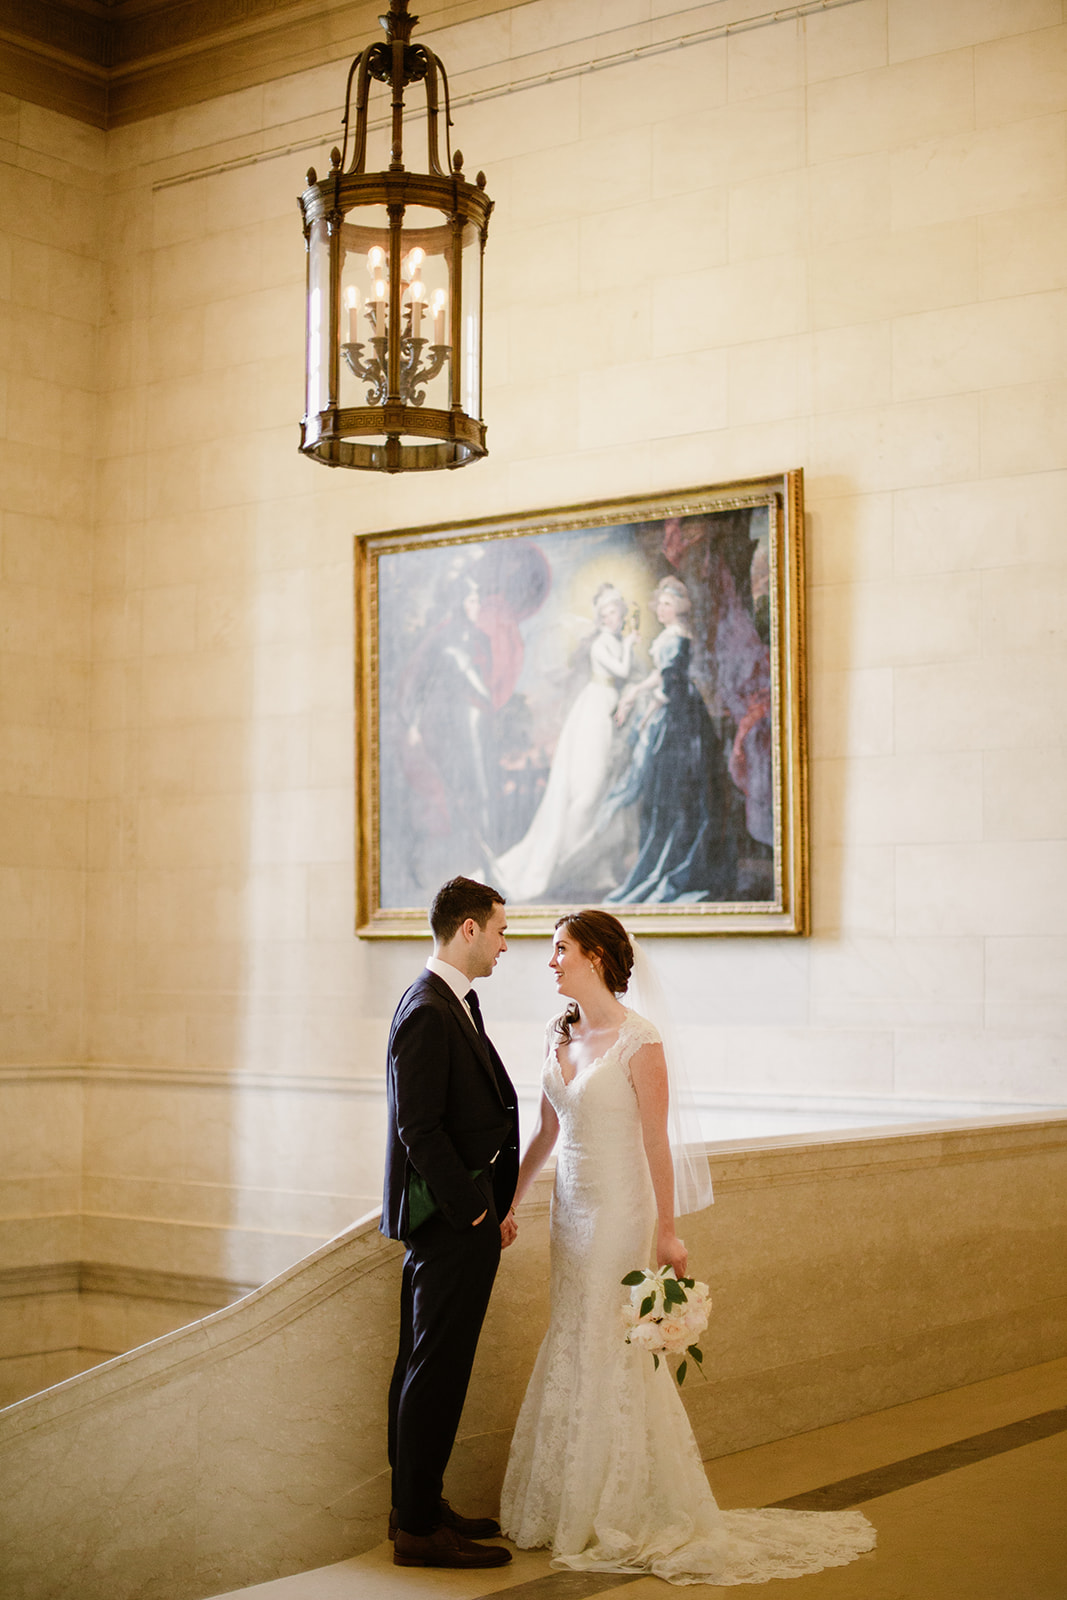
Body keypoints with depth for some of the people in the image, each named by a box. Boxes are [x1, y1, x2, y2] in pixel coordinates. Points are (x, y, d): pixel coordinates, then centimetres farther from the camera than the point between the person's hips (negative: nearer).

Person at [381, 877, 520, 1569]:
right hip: (450, 1222, -10)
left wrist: (494, 1200, 12)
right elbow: (420, 1129, -22)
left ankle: (418, 1505, 27)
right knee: (436, 1373, -3)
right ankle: (420, 1527, 5)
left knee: (425, 1366, 16)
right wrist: (474, 1212, -17)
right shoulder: (428, 1013, -19)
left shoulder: (451, 1004, 13)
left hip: (457, 1214, 10)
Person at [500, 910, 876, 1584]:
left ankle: (625, 1517, 14)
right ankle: (573, 1507, 24)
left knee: (612, 1356, 0)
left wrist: (667, 1231, -14)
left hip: (617, 1211, -7)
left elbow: (656, 1141, -15)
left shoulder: (638, 1040, -15)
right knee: (572, 1351, 12)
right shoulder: (561, 1034, 6)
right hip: (571, 1209, 7)